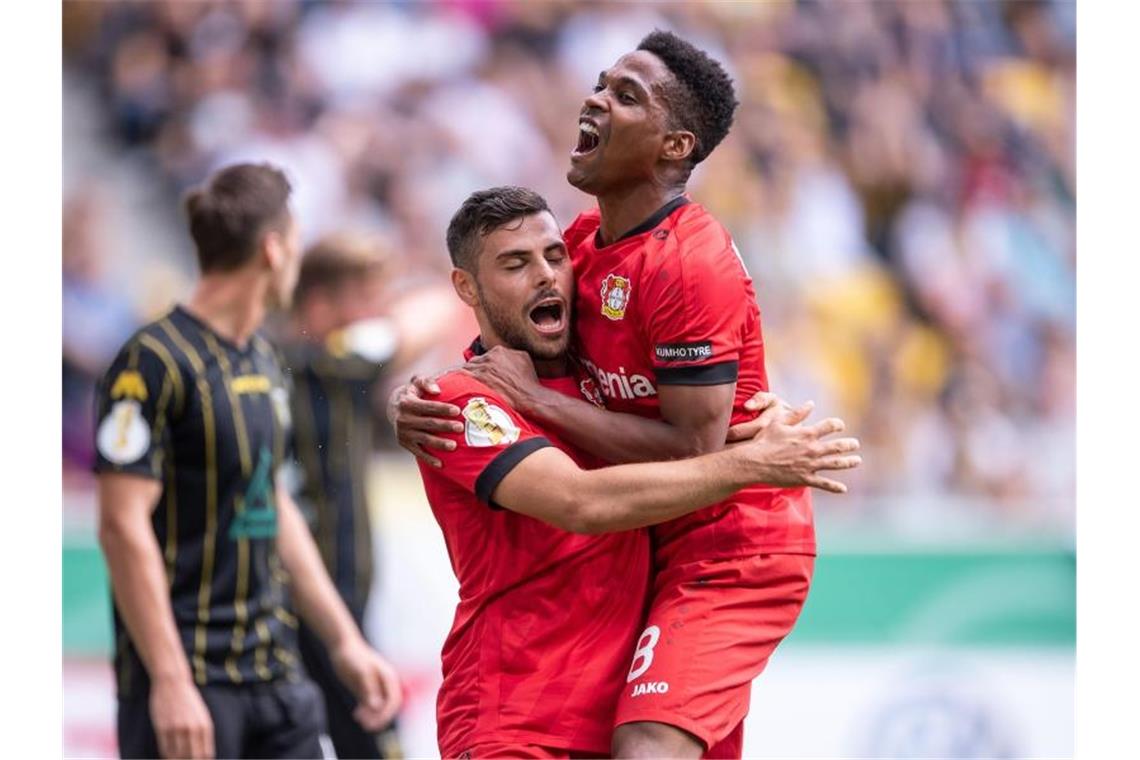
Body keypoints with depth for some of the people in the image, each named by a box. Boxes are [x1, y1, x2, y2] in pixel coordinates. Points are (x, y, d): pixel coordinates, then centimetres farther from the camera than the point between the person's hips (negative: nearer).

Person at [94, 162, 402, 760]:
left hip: (277, 674, 8)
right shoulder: (155, 362, -12)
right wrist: (168, 681, -22)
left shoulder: (262, 361, 15)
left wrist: (345, 642, 20)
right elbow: (123, 526, -17)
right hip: (190, 685, -8)